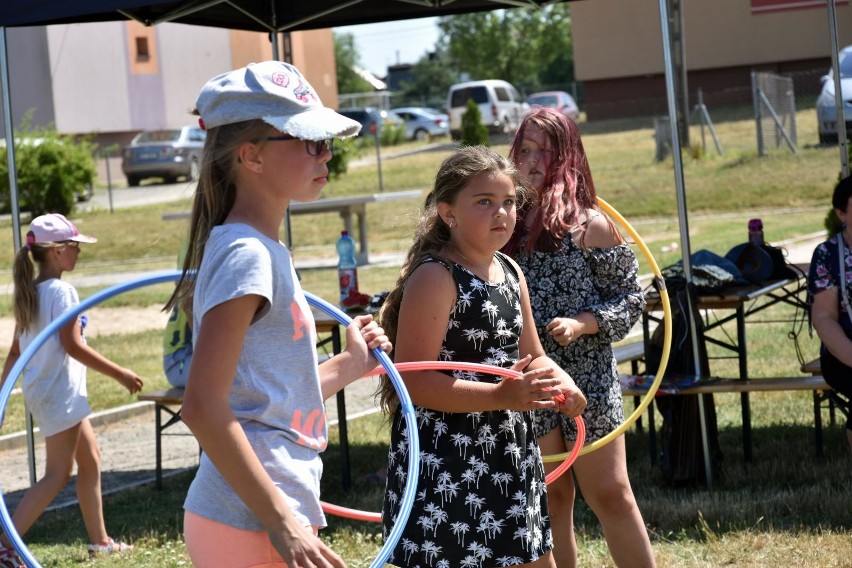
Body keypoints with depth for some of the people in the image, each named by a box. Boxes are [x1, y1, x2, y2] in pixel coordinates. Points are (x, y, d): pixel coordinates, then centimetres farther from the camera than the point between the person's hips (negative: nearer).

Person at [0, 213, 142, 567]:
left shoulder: (29, 293, 10)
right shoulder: (61, 291, -15)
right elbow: (72, 346, -20)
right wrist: (119, 374, -15)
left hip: (40, 389, 10)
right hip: (59, 391, -10)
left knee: (90, 460, 17)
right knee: (58, 474, -7)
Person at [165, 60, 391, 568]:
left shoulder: (265, 252, 15)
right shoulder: (245, 255, -13)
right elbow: (203, 407, -21)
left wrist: (349, 366, 20)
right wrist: (281, 522, -22)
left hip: (273, 511, 9)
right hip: (251, 524, -9)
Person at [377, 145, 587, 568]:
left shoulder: (511, 272, 10)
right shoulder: (434, 277, -16)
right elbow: (413, 379, -23)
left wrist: (560, 384, -2)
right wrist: (501, 396, -29)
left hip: (508, 454, 9)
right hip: (442, 463, -9)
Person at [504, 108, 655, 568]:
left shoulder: (590, 224, -5)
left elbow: (630, 297, -5)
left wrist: (582, 324, -18)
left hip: (587, 378, -3)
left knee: (611, 494, -1)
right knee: (550, 500, 9)